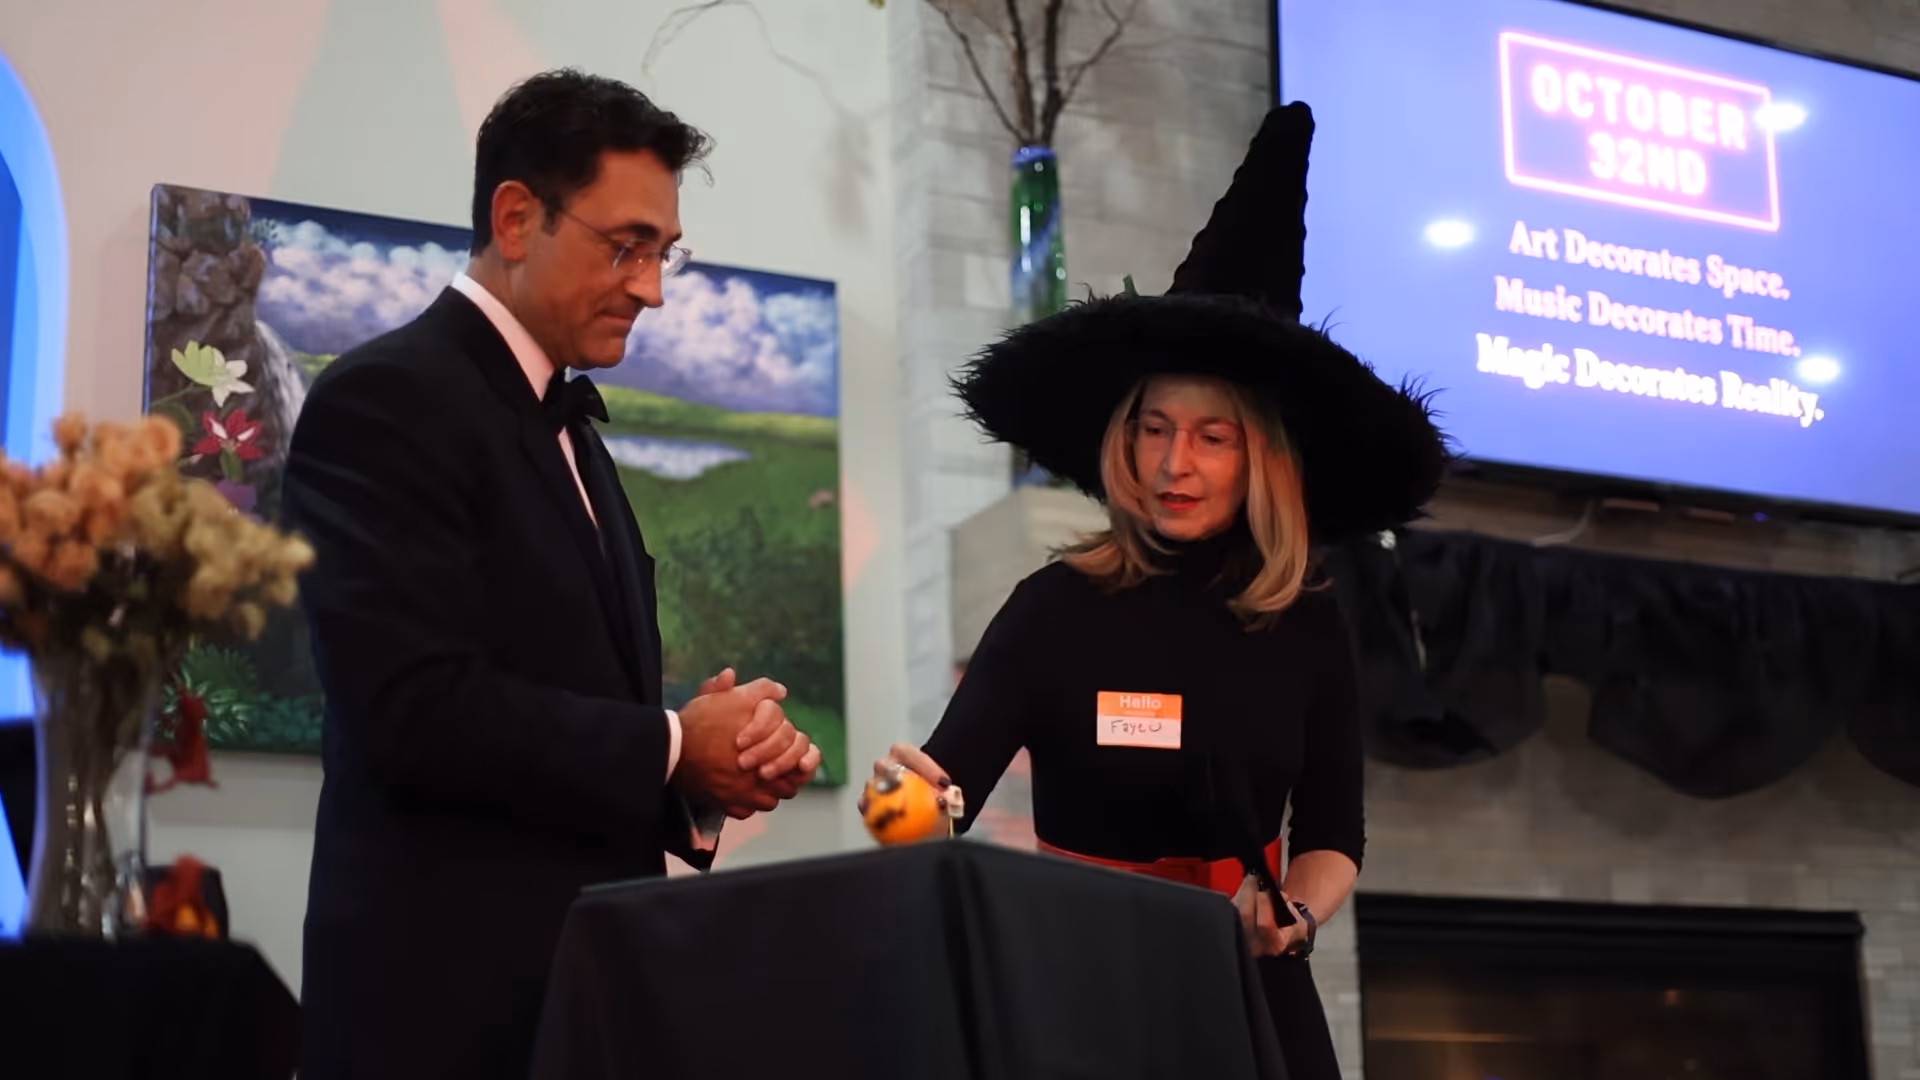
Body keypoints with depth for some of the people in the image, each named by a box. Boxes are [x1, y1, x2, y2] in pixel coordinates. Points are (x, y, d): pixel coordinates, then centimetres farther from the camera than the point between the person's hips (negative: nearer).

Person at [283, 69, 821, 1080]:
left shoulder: (571, 431, 18)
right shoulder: (387, 400, -11)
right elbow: (420, 707, -22)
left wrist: (723, 756, -4)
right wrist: (672, 749, -12)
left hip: (590, 975, 9)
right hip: (457, 993, -8)